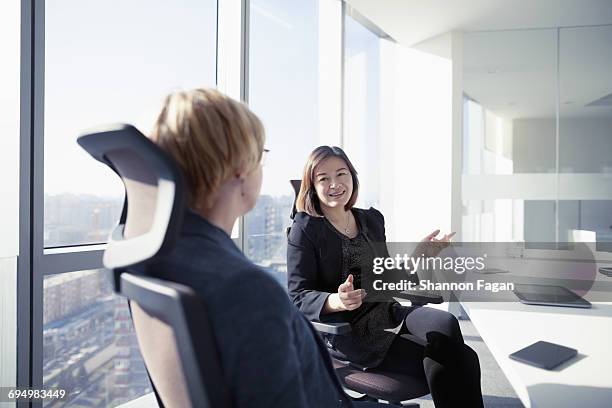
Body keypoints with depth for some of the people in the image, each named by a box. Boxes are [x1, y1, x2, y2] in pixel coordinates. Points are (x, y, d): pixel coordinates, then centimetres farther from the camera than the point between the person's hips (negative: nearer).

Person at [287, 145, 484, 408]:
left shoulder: (372, 219, 12)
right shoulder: (305, 229, -5)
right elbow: (298, 296, -10)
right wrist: (335, 301, -29)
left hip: (386, 312, 5)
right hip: (347, 330, -5)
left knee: (445, 323, -24)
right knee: (445, 362, -21)